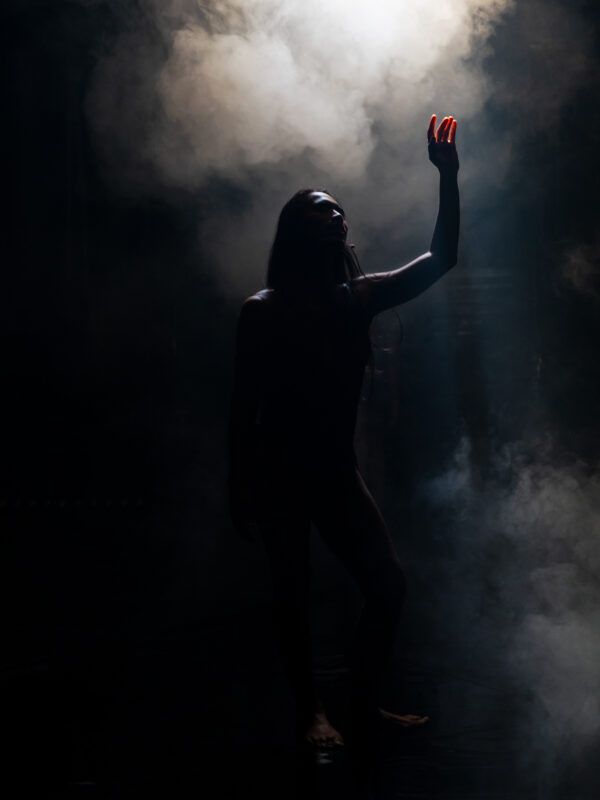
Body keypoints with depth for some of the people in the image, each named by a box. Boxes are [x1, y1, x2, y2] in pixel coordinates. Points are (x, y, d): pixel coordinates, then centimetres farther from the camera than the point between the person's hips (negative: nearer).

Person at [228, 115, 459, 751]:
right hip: (279, 473, -5)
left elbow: (441, 259, 3)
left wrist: (449, 178, -5)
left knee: (387, 584, 3)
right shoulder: (263, 311, -8)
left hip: (337, 471, 5)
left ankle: (369, 692, 21)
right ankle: (309, 708, 13)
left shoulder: (359, 297, 4)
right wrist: (239, 487, -9)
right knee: (292, 593, 0)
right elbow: (243, 406, -7)